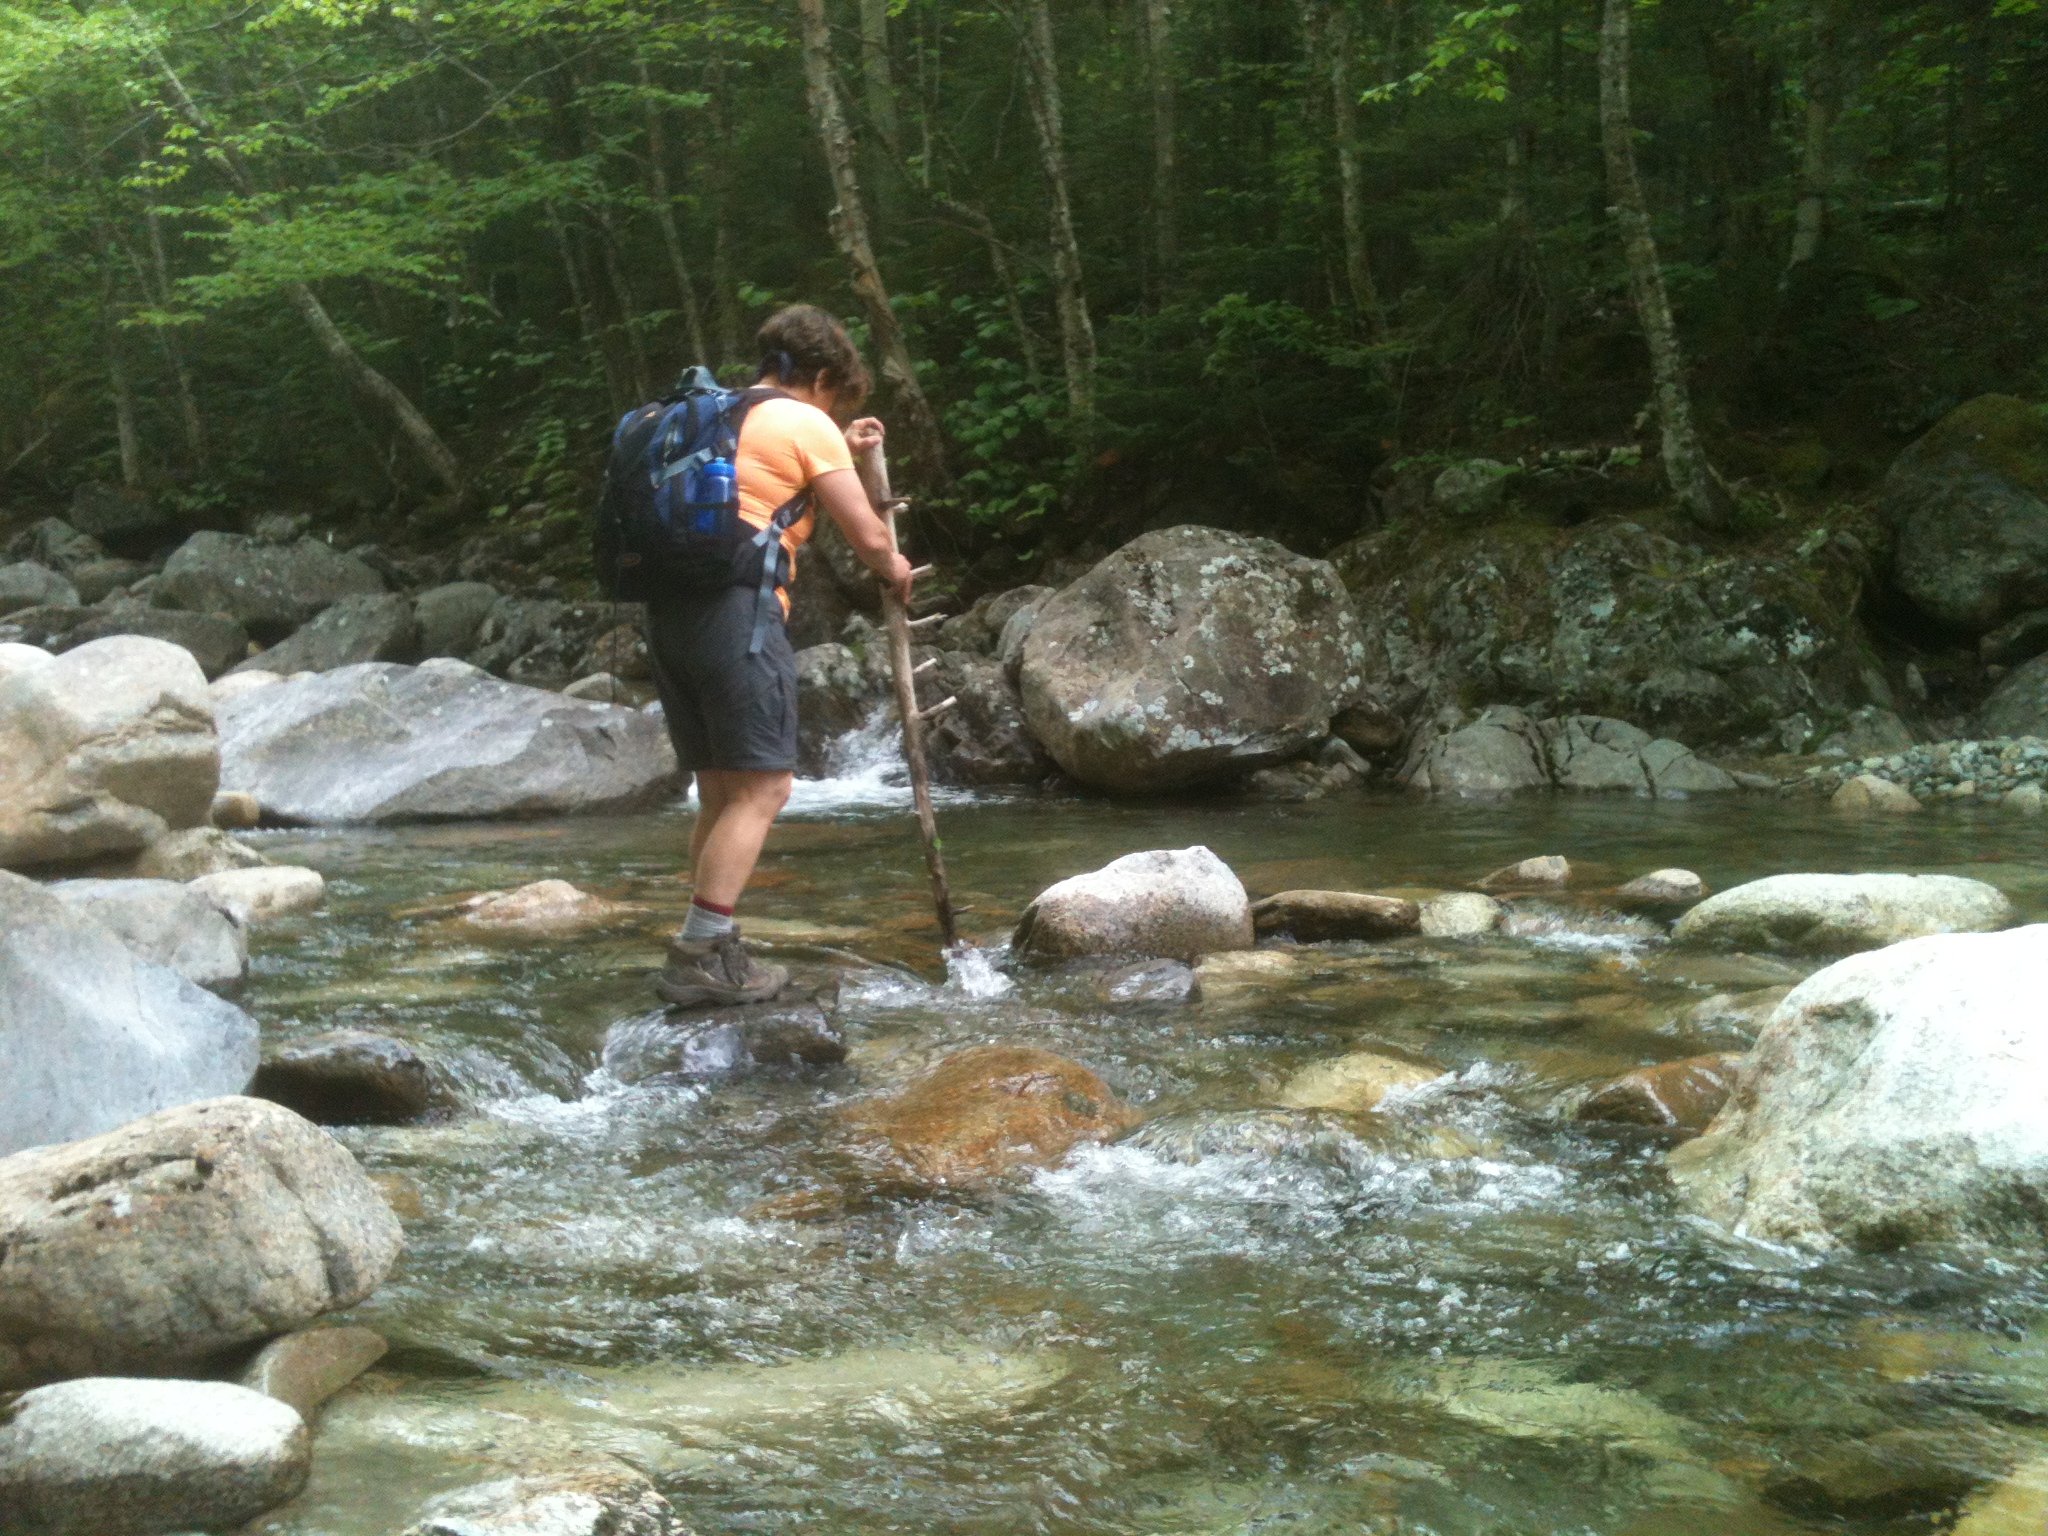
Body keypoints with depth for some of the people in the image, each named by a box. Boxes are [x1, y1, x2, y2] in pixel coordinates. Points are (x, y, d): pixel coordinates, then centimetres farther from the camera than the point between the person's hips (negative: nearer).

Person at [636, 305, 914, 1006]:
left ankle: (708, 949, 11)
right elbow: (866, 535, 0)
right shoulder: (806, 424, 1)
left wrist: (841, 450, 40)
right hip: (737, 611, -8)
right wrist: (894, 570, 20)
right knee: (761, 790, -7)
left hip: (667, 608, 9)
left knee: (721, 791, 13)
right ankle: (700, 959, -13)